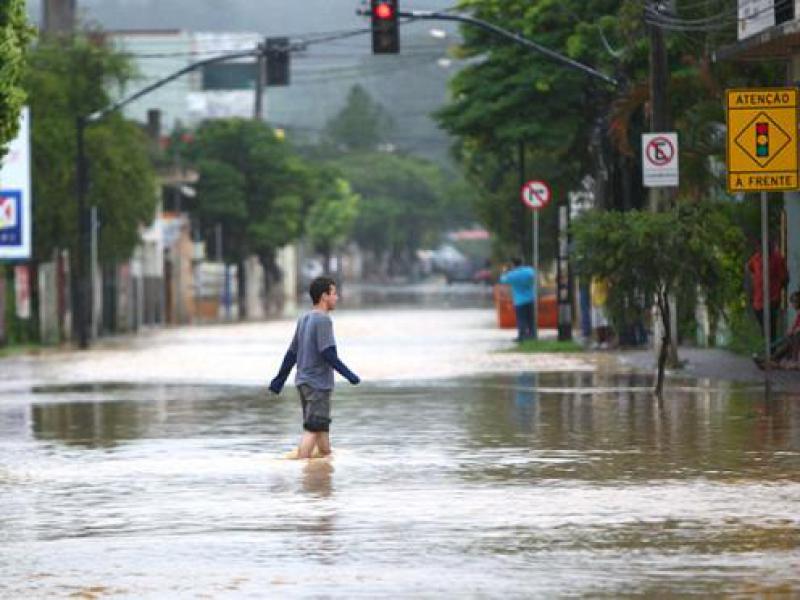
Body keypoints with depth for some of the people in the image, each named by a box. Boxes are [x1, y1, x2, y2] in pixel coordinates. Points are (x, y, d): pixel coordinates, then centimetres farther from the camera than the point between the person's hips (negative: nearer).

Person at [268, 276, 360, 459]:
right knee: (313, 429, -11)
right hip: (318, 383, -9)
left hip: (303, 382, 9)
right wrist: (348, 374, -16)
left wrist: (280, 379, 17)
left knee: (322, 427, 18)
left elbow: (292, 353, 15)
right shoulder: (323, 320, -14)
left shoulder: (304, 319, 13)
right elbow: (328, 353, -20)